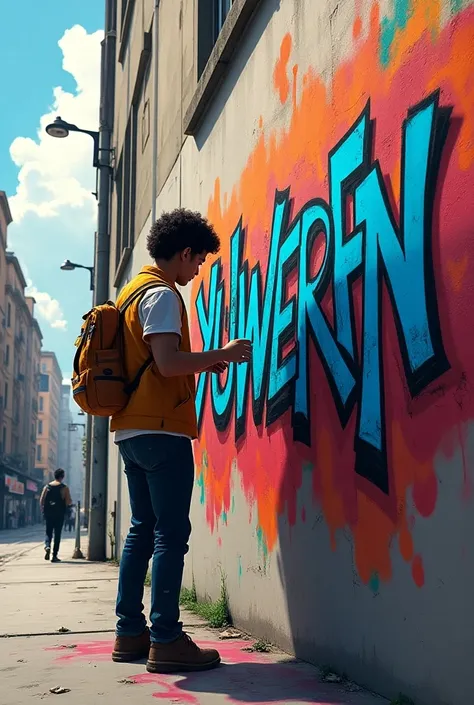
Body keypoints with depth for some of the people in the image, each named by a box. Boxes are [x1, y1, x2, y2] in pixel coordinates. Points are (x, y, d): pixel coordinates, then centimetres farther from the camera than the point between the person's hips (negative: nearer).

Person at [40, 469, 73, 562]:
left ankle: (47, 546, -15)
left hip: (48, 513, 2)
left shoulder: (47, 487, 5)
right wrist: (70, 503, 13)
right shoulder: (64, 488, -4)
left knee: (48, 533, 14)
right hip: (59, 514, -2)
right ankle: (54, 556, 3)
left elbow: (41, 501, 2)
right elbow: (69, 502, -9)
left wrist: (43, 511, 13)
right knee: (57, 534, 4)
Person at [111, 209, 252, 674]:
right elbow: (168, 362, -22)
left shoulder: (135, 290, 20)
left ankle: (130, 633, 14)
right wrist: (221, 355, -11)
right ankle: (166, 640, -8)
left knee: (143, 530, 11)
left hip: (132, 428, 10)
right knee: (171, 534, -8)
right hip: (161, 429, -10)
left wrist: (203, 365, 19)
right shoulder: (162, 295, -10)